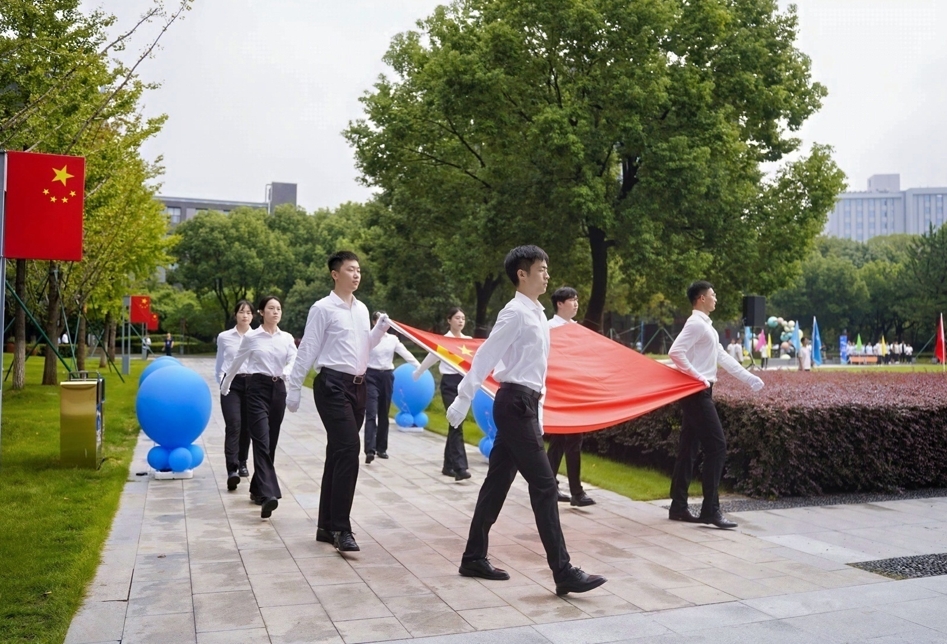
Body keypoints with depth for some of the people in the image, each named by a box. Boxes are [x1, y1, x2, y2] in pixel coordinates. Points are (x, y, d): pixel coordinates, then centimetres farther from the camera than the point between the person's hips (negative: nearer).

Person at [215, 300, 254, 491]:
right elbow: (219, 363, 14)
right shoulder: (224, 337, 3)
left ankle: (242, 463, 27)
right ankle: (232, 470, -22)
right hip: (231, 384, -1)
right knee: (233, 425, -15)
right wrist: (221, 382, 7)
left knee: (246, 427, 8)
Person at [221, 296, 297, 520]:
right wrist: (224, 386, 18)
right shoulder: (251, 337, 0)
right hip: (257, 388, -4)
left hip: (278, 389, 4)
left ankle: (257, 489, 24)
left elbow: (294, 360, -3)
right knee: (262, 441, -15)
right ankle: (267, 495, -25)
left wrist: (285, 373, -25)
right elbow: (236, 363, 10)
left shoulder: (287, 338, 8)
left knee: (271, 442, 9)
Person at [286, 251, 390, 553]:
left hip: (358, 385, 7)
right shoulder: (323, 308, -7)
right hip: (333, 385, -7)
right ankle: (341, 528, -11)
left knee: (338, 454, 11)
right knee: (348, 450, -17)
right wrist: (294, 387, -8)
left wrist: (380, 329, 3)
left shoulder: (361, 309, 14)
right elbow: (308, 350, -8)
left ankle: (327, 526, 19)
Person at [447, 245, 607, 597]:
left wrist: (536, 413, 20)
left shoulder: (537, 314, 16)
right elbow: (485, 356, -15)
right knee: (544, 485, -9)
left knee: (498, 482, 13)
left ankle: (474, 558, 22)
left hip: (525, 403, 9)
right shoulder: (516, 313, -13)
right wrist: (462, 400, -17)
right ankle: (564, 572, -5)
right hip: (516, 403, -9)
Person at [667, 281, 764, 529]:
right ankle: (710, 510, -8)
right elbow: (675, 352, -24)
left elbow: (723, 356, 23)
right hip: (697, 392, -10)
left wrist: (748, 378, 21)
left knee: (688, 449, 10)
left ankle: (678, 507, 15)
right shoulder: (696, 324, -12)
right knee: (716, 446, -10)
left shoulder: (705, 325, 19)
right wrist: (697, 377, -21)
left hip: (699, 393, 10)